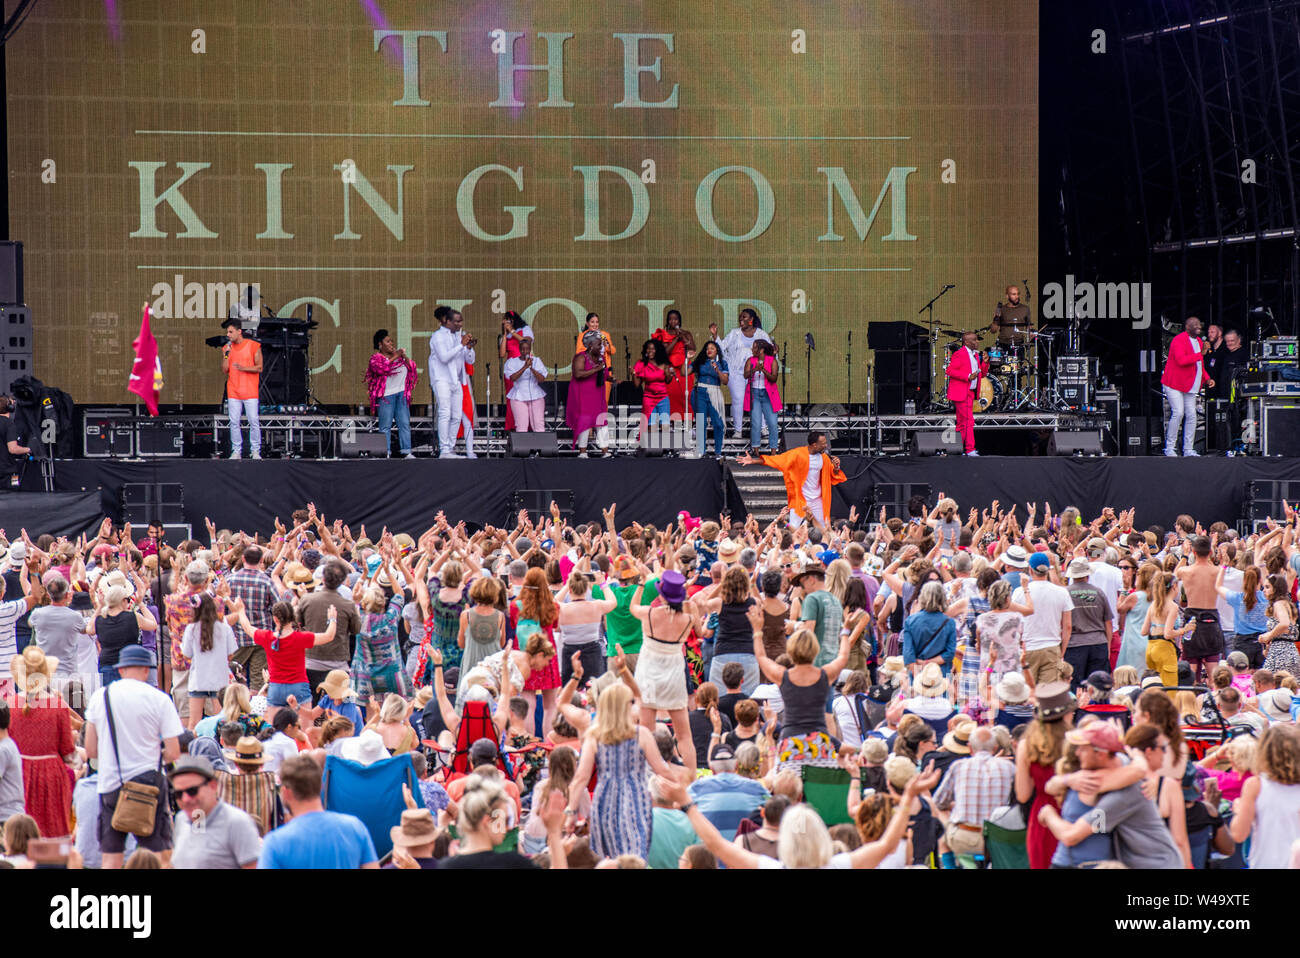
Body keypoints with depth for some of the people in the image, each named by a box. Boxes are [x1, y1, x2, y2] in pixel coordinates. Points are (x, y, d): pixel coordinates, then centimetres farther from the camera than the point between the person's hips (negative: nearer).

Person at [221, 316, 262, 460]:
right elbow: (224, 370, 7)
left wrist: (243, 368, -16)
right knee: (234, 422, 0)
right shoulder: (227, 348, 11)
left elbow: (259, 368, -2)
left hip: (250, 391, -3)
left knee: (253, 421, -5)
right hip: (233, 391, 3)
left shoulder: (254, 346, -1)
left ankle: (256, 450, 3)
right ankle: (236, 450, 5)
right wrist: (226, 355, -7)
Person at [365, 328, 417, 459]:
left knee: (404, 423, -1)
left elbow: (412, 367, 12)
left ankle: (407, 451, -2)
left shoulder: (399, 356, 18)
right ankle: (385, 452, -8)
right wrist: (394, 357, -13)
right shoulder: (376, 358, 4)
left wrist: (404, 356, -2)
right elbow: (380, 368, -17)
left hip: (401, 394, 4)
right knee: (385, 425, -7)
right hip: (386, 395, -4)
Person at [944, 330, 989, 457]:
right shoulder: (959, 354, -10)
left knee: (964, 422, 11)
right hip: (961, 393, -8)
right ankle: (970, 449, -9)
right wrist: (967, 376, -21)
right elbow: (950, 371, -16)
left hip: (970, 393, 8)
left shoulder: (976, 355, 16)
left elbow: (982, 374, 20)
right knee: (968, 421, -10)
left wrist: (985, 363, 2)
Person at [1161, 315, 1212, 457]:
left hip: (1191, 385, 8)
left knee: (1191, 415, 2)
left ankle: (1188, 449, 8)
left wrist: (1207, 379, 9)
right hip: (1174, 384, -8)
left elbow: (1200, 365, 24)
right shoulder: (1178, 340, -13)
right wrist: (1200, 354, -24)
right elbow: (1181, 360, -28)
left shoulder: (1199, 342, 15)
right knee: (1178, 413, -16)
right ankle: (1169, 448, -6)